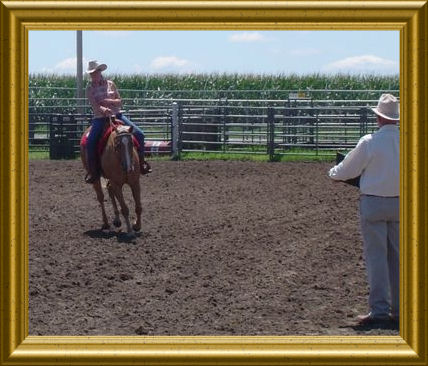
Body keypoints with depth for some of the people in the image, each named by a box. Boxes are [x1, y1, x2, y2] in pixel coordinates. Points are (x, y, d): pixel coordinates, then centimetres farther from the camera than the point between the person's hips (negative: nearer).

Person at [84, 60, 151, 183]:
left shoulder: (110, 84, 8)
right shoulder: (90, 88, 3)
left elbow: (120, 102, 7)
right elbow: (94, 105, -11)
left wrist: (110, 101, -13)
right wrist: (103, 109, -32)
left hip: (116, 115, 2)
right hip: (100, 118, -2)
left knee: (139, 134, -12)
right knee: (90, 142, -26)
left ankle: (141, 162, 4)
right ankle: (93, 171, -13)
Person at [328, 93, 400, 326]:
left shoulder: (369, 142, -13)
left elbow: (348, 169, -2)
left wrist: (334, 174, 19)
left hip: (373, 203, -4)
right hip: (401, 202, 4)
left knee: (376, 257, -1)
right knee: (398, 257, 10)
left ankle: (379, 309, -4)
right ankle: (400, 309, 13)